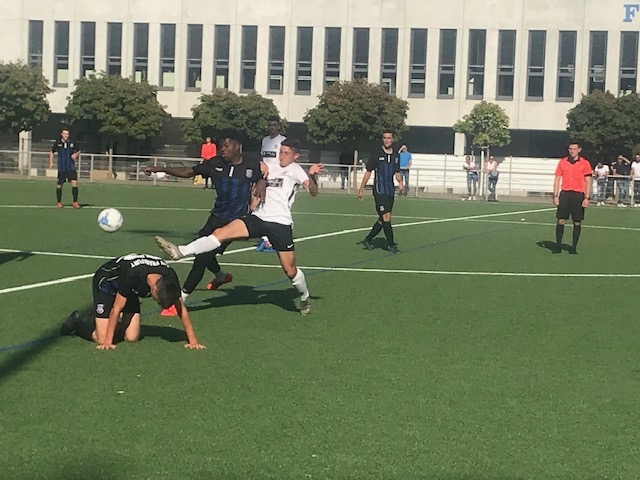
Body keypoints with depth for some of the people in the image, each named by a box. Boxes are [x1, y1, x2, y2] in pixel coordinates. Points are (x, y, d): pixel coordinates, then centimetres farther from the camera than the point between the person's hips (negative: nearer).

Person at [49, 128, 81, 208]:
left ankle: (75, 202, -8)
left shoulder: (73, 143, 2)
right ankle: (59, 202, 20)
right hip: (61, 168, 0)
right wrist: (51, 162, 8)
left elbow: (78, 151, 18)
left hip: (71, 167, 0)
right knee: (59, 185, 4)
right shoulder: (57, 143, 1)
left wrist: (76, 154, -4)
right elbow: (52, 152, 16)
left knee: (74, 183, -14)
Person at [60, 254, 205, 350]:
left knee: (132, 337, -8)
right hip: (106, 283, -5)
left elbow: (181, 309, -16)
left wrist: (192, 340, -18)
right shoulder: (132, 274, -42)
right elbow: (116, 309, -32)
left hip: (130, 290, 6)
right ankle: (78, 322, 13)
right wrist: (108, 342, -29)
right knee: (102, 339, -16)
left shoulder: (170, 278, -27)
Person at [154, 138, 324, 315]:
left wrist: (312, 175, -33)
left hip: (280, 223, -4)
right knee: (221, 232, -16)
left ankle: (304, 297, 31)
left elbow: (313, 191, -14)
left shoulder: (295, 170, 2)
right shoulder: (271, 167, 18)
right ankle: (180, 251, -28)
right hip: (258, 217, 4)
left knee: (290, 270, 2)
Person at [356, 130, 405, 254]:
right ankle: (391, 245, -7)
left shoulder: (396, 155, 11)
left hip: (390, 191, 6)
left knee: (382, 220, 10)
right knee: (386, 217, -13)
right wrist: (361, 189, 1)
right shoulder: (376, 153, -4)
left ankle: (367, 240, 24)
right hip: (380, 191, -6)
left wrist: (400, 182, -4)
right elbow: (368, 172, 1)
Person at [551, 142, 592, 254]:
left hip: (578, 195, -1)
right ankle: (558, 245, 4)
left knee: (577, 223, 1)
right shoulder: (562, 162, 8)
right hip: (564, 194, 1)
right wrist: (555, 196, 2)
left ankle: (574, 247, 8)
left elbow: (588, 181, 1)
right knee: (560, 220, -3)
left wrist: (587, 198, -8)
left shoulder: (585, 163, 2)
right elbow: (557, 179, 10)